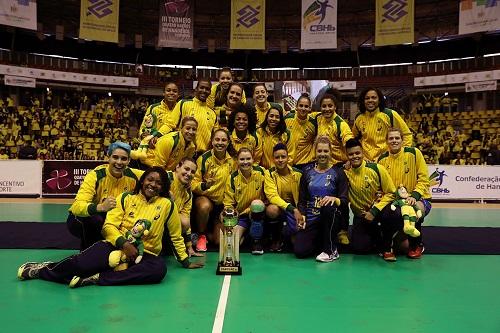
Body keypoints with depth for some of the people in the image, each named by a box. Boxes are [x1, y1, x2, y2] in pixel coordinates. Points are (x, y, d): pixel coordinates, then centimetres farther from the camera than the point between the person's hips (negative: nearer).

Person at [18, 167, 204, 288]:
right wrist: (124, 243, -17)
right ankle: (44, 269, 5)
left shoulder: (167, 205, 6)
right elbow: (109, 225, 1)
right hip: (116, 246, 0)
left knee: (159, 269, -35)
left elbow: (176, 236, 13)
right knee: (82, 263, -29)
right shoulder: (126, 198, 8)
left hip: (146, 254, 0)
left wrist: (185, 261, 14)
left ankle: (96, 278, -27)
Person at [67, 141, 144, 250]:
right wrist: (101, 207, -56)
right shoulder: (96, 176, -24)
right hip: (81, 220, -4)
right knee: (95, 220, -37)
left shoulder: (132, 176, -13)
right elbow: (77, 206, -36)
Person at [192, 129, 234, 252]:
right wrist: (204, 185, -36)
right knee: (204, 206, -39)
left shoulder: (232, 160, -4)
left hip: (222, 202, 3)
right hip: (205, 197, -3)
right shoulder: (204, 158, -14)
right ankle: (201, 236, -10)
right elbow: (193, 183, -15)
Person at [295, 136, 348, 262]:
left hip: (331, 218, -2)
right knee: (299, 251, -20)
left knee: (329, 206, -38)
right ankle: (321, 241, 15)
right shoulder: (307, 173, 11)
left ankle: (331, 250, -18)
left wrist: (334, 199, -27)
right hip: (311, 219, 2)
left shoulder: (338, 172, 2)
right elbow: (302, 200, 11)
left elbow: (344, 200, -5)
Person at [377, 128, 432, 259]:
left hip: (418, 199, -3)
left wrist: (414, 196, -23)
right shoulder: (382, 159, 2)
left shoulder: (414, 153, -7)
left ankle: (417, 245, -4)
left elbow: (424, 179, -9)